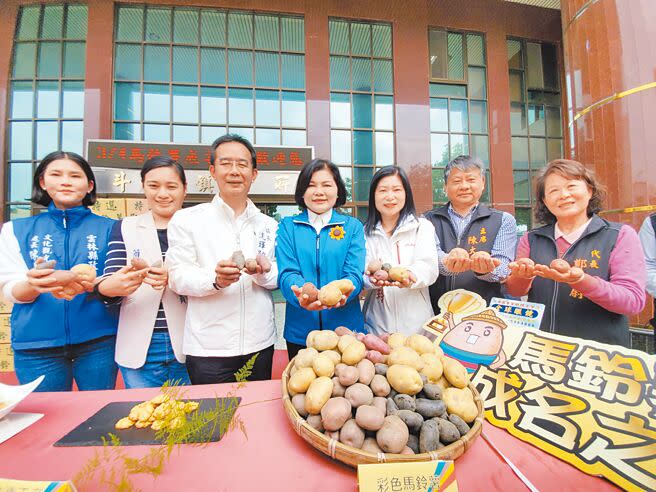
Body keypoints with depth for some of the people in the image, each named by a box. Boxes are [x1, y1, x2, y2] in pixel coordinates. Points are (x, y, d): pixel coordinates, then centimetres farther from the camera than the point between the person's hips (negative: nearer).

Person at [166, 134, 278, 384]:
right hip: (208, 348, -3)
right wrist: (214, 279, -24)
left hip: (260, 344, 3)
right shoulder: (186, 220, 0)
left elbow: (279, 278, 7)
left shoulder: (268, 225, 8)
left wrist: (265, 271, -15)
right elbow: (178, 277, -5)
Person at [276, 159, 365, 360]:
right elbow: (287, 273, -8)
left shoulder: (352, 226, 3)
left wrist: (341, 293, -30)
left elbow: (354, 273, -7)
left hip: (344, 327, 0)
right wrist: (301, 295, -31)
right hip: (300, 329, 0)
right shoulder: (288, 226, 3)